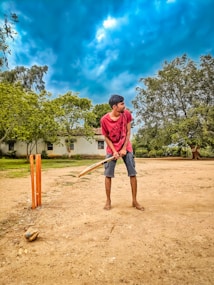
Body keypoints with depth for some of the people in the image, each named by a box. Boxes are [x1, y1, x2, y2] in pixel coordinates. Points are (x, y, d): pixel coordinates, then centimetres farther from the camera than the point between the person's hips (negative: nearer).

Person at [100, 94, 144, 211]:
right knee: (108, 174, -1)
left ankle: (134, 201, 14)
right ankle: (108, 201, 15)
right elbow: (106, 137, -7)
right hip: (112, 149, -1)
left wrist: (124, 148, -11)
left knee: (133, 173, 0)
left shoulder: (127, 114, -11)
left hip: (126, 147, 2)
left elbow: (128, 132, -5)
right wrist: (114, 151, -15)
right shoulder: (104, 119, -18)